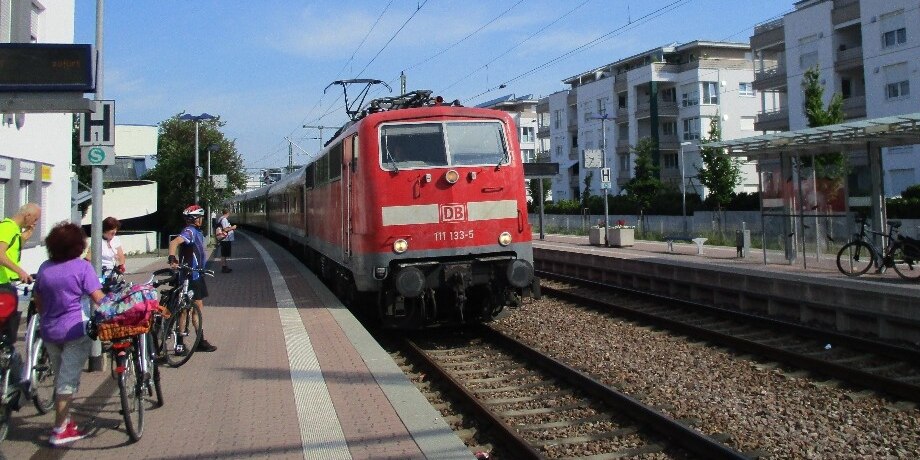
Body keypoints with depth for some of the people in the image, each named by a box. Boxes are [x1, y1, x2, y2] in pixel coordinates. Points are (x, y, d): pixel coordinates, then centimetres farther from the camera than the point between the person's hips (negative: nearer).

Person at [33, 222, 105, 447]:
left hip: (49, 331, 6)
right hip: (76, 330, -6)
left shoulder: (45, 268, 8)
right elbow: (98, 298, -15)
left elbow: (37, 300, 17)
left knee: (60, 378, 18)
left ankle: (65, 421, 29)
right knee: (68, 380, -3)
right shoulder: (82, 267, -9)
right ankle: (60, 430, -2)